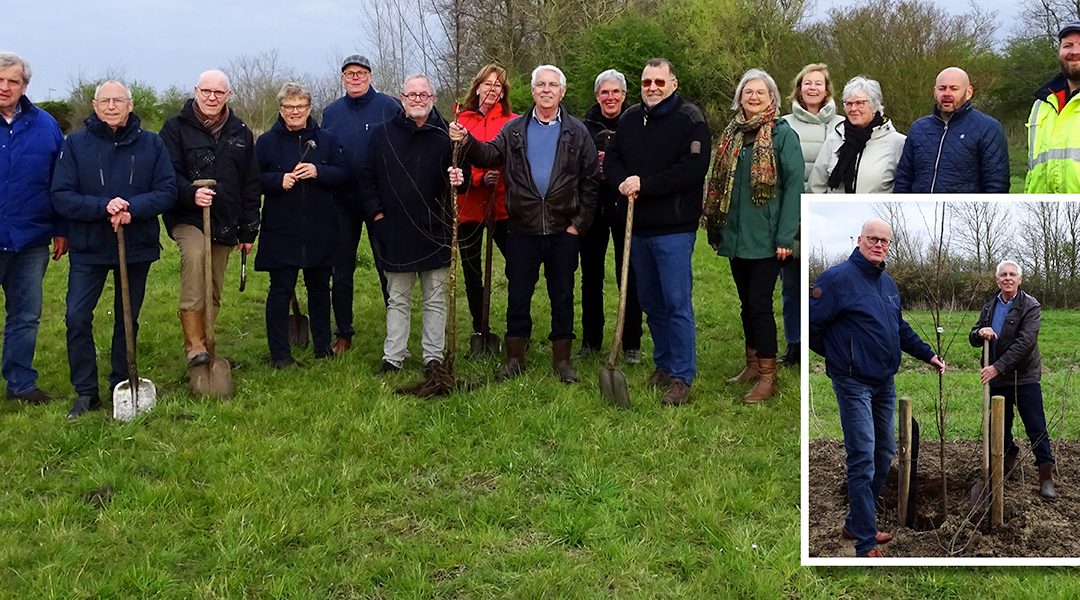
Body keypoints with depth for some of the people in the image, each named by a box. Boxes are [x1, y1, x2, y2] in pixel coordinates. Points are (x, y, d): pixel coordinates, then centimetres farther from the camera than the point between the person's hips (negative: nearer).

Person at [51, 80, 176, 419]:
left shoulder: (151, 144, -2)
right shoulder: (75, 144, -4)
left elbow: (167, 191, -6)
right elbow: (61, 197, -9)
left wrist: (132, 208, -23)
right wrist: (103, 207, -24)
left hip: (137, 248, 1)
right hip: (89, 248, -1)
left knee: (128, 319, 13)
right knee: (77, 317, -6)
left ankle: (123, 385, 27)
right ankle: (86, 392, 7)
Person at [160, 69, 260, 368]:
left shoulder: (241, 134, 13)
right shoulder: (176, 128, 1)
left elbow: (251, 185, 14)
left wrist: (248, 230, 11)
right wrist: (191, 194, -26)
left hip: (224, 223, 5)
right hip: (187, 218, -5)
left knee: (214, 294, 8)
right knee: (194, 254, -33)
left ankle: (205, 346, 23)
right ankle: (194, 345, -31)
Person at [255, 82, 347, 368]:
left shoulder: (326, 139, 7)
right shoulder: (267, 141, 2)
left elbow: (342, 173, 2)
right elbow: (254, 180, 0)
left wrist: (318, 172, -15)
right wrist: (279, 180, -16)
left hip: (321, 232, 2)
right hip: (281, 231, -2)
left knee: (319, 288, 13)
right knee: (281, 290, 0)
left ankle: (322, 346, 27)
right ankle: (279, 353, 7)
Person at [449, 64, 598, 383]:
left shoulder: (577, 132, 3)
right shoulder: (514, 129, 7)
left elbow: (590, 180, 2)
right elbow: (489, 155, -3)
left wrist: (579, 222, -4)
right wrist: (466, 141, -22)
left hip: (563, 231, -1)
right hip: (522, 230, 1)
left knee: (562, 297, 8)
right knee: (518, 296, 7)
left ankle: (562, 359, 20)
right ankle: (515, 358, 20)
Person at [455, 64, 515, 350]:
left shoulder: (513, 123, 5)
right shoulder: (462, 122, 7)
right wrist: (480, 178, -16)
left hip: (504, 206, -2)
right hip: (469, 207, 2)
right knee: (472, 272, 10)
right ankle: (479, 331, 25)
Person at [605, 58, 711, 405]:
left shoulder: (690, 119, -8)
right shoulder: (630, 119, 12)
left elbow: (692, 170, -18)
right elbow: (611, 160, 13)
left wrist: (644, 184, -18)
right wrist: (622, 182, -9)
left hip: (673, 229, -7)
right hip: (638, 227, 7)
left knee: (677, 303, -5)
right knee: (651, 302, 15)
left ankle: (682, 377, 3)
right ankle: (663, 364, 29)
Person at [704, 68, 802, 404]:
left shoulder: (782, 134, -7)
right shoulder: (732, 134, 12)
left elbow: (794, 186, -12)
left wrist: (785, 237, -17)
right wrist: (715, 230, 13)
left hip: (765, 237, -6)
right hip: (736, 236, 6)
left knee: (760, 303, -5)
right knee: (746, 302, 14)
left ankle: (768, 376, 5)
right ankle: (753, 364, 27)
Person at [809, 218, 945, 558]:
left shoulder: (888, 284, 14)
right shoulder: (838, 278, -13)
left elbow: (900, 328, 27)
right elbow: (811, 323, -13)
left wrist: (928, 355, 22)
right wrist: (835, 355, -1)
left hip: (885, 382, 9)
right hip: (854, 384, -9)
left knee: (884, 455, 15)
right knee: (863, 460, -10)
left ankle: (857, 524, 29)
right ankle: (866, 545, -6)